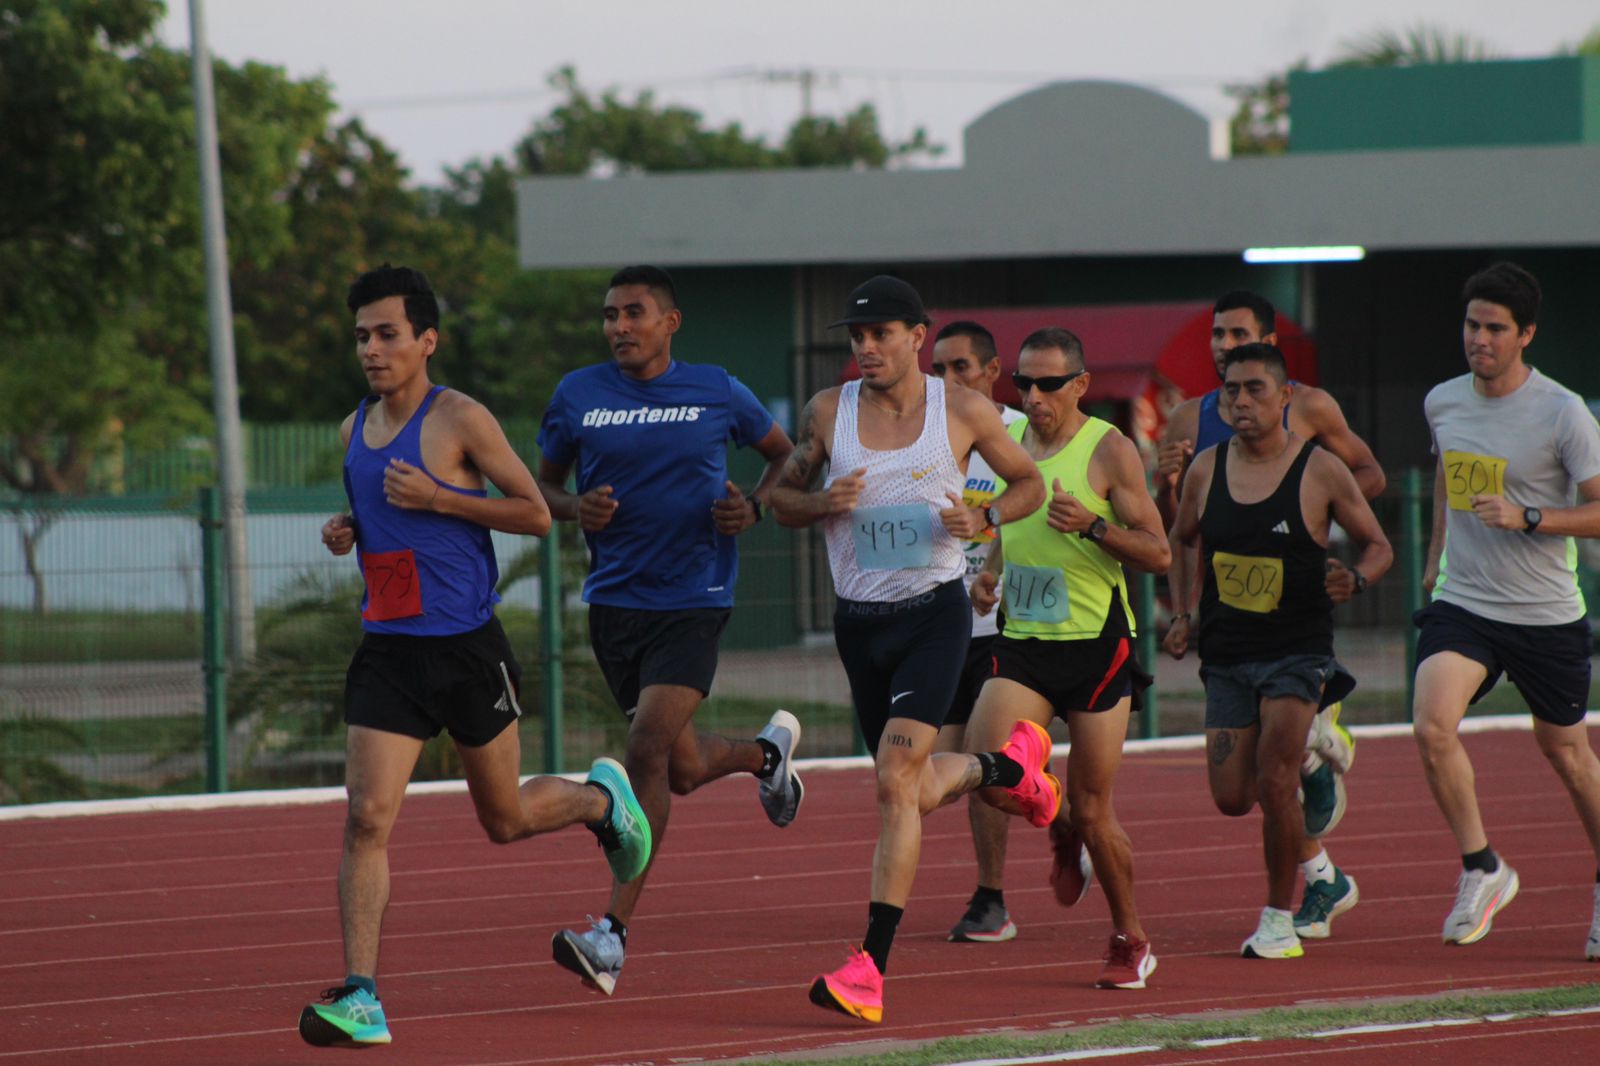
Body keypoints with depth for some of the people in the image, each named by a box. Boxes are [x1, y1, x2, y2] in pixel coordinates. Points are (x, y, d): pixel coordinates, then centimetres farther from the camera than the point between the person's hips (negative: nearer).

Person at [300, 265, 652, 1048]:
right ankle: (361, 998, -13)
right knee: (365, 819, -11)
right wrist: (346, 533, 3)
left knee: (505, 820, 12)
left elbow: (536, 515, -8)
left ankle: (602, 799, 45)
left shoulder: (461, 421, -10)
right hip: (388, 651, 4)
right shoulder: (354, 430, 9)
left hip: (466, 648, -4)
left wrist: (438, 498, -18)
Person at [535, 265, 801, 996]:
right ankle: (767, 751, 49)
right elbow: (542, 484, 13)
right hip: (614, 600, 3)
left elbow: (784, 454, 14)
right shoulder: (577, 396, 2)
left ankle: (614, 935, -20)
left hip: (693, 601, -3)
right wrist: (576, 509, -9)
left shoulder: (716, 393, -1)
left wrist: (754, 506, -5)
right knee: (682, 770, 12)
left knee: (647, 749, -19)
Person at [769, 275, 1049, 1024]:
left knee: (897, 780, -19)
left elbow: (1029, 484, 10)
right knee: (918, 791, 13)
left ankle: (871, 967, -20)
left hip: (934, 613, -4)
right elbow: (781, 498, 11)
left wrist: (984, 518, -11)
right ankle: (1011, 763, 47)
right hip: (859, 619, 4)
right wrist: (822, 502, -12)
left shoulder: (963, 412, -4)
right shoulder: (828, 412, 1)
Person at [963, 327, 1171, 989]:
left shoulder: (1109, 450, -8)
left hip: (1095, 643, -4)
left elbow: (1158, 555, -8)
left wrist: (1094, 525, -23)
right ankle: (1061, 829, 18)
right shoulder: (1007, 440, 8)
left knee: (1092, 808, 0)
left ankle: (1130, 940, 20)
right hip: (1021, 638, 4)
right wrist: (988, 574, 6)